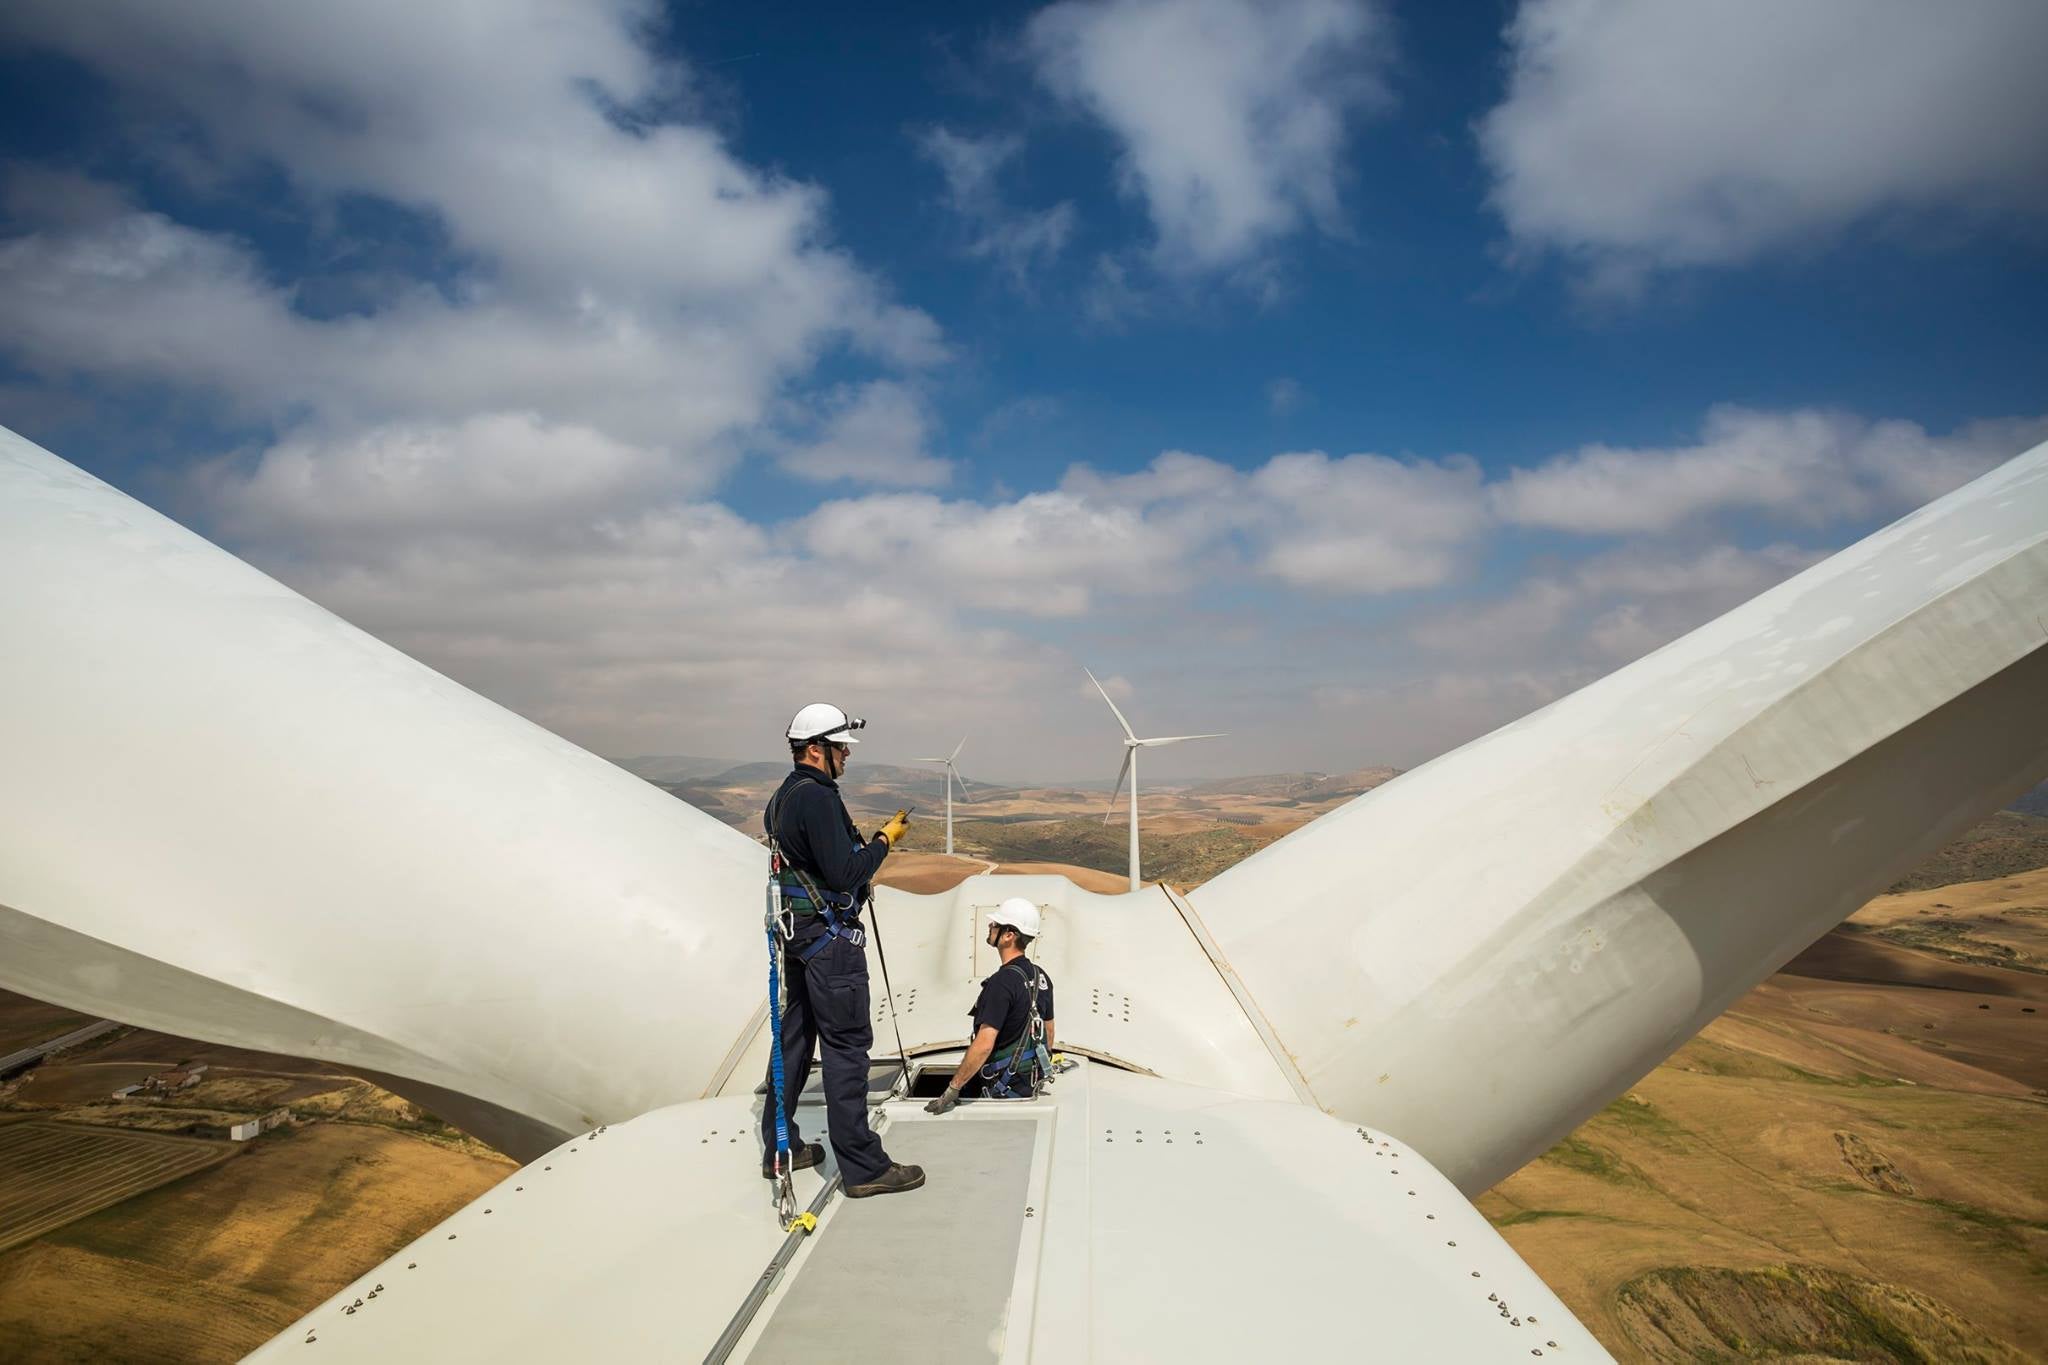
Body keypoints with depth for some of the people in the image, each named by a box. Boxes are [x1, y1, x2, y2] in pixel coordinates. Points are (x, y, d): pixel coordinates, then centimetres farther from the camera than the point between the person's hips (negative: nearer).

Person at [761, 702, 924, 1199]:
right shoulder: (818, 797, -19)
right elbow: (843, 874, -23)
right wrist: (884, 840, -12)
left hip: (796, 932, 10)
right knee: (846, 1047, -4)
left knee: (794, 1037, 17)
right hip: (829, 936, -10)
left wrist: (860, 846, 18)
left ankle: (780, 1149, 28)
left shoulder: (781, 798, 12)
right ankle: (863, 1167, 2)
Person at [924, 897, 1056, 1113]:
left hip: (1003, 1089, -8)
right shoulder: (1041, 977, 5)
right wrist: (1037, 1071, 29)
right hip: (1031, 1082, 8)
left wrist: (953, 1090, -21)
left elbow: (984, 1044, -27)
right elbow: (1049, 1031, 16)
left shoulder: (1002, 982, -22)